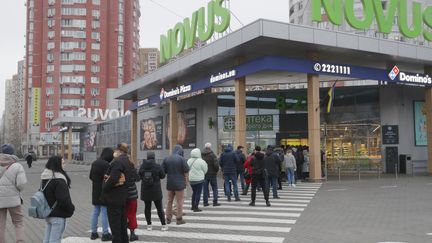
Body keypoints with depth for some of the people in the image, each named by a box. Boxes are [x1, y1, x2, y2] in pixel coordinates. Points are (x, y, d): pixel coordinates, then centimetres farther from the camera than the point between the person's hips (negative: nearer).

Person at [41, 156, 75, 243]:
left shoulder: (45, 179, 9)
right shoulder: (59, 180, -21)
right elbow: (63, 199, -24)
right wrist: (71, 208, -8)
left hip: (47, 214, 9)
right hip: (58, 216, -9)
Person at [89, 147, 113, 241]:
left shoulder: (94, 163, 7)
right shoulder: (106, 164, -20)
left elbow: (90, 176, 14)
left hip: (95, 191, 8)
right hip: (104, 192, -8)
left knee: (95, 212, 15)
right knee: (104, 212, -2)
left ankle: (94, 232, 22)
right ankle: (105, 234, 4)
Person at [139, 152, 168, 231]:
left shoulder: (142, 166, -4)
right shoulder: (157, 166, -13)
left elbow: (140, 176, 8)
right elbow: (163, 176, -1)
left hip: (145, 191, 2)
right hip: (156, 191, -2)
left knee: (147, 207, 11)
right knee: (159, 208, 5)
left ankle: (149, 225, 14)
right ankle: (164, 225, 7)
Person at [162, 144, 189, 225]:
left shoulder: (166, 159, 4)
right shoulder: (181, 159, -9)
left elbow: (163, 171, 4)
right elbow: (186, 171, -9)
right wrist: (185, 179, 5)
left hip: (169, 183, 4)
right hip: (179, 183, -4)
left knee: (169, 201, 14)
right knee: (179, 201, 3)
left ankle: (168, 218, 18)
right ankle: (179, 219, 5)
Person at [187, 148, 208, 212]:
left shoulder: (189, 161, 2)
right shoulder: (201, 161, -14)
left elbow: (187, 169, 9)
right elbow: (205, 170, -5)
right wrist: (203, 174, 14)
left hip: (191, 179, 6)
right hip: (199, 179, -6)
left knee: (194, 192, 20)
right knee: (198, 193, 1)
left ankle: (193, 206, 25)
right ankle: (196, 207, 0)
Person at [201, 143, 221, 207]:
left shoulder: (201, 155, -1)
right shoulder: (212, 155, -12)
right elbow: (216, 165, -18)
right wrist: (216, 170, 0)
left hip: (204, 175, 3)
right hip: (212, 174, -3)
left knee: (205, 188, 10)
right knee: (215, 188, 6)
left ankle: (205, 202, 11)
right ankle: (215, 202, 4)